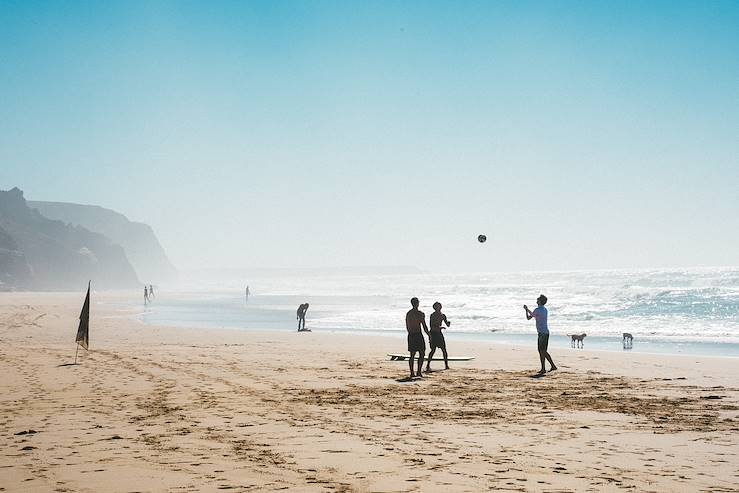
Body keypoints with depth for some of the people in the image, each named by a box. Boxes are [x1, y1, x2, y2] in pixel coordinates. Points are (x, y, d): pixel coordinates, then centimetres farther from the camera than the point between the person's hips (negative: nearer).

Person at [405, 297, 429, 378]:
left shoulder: (408, 313, 9)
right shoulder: (420, 314, -10)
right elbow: (424, 327, -11)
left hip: (410, 335, 6)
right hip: (418, 335, -6)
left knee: (412, 355, 9)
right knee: (422, 354, 2)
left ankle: (412, 373, 8)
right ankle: (419, 372, -7)